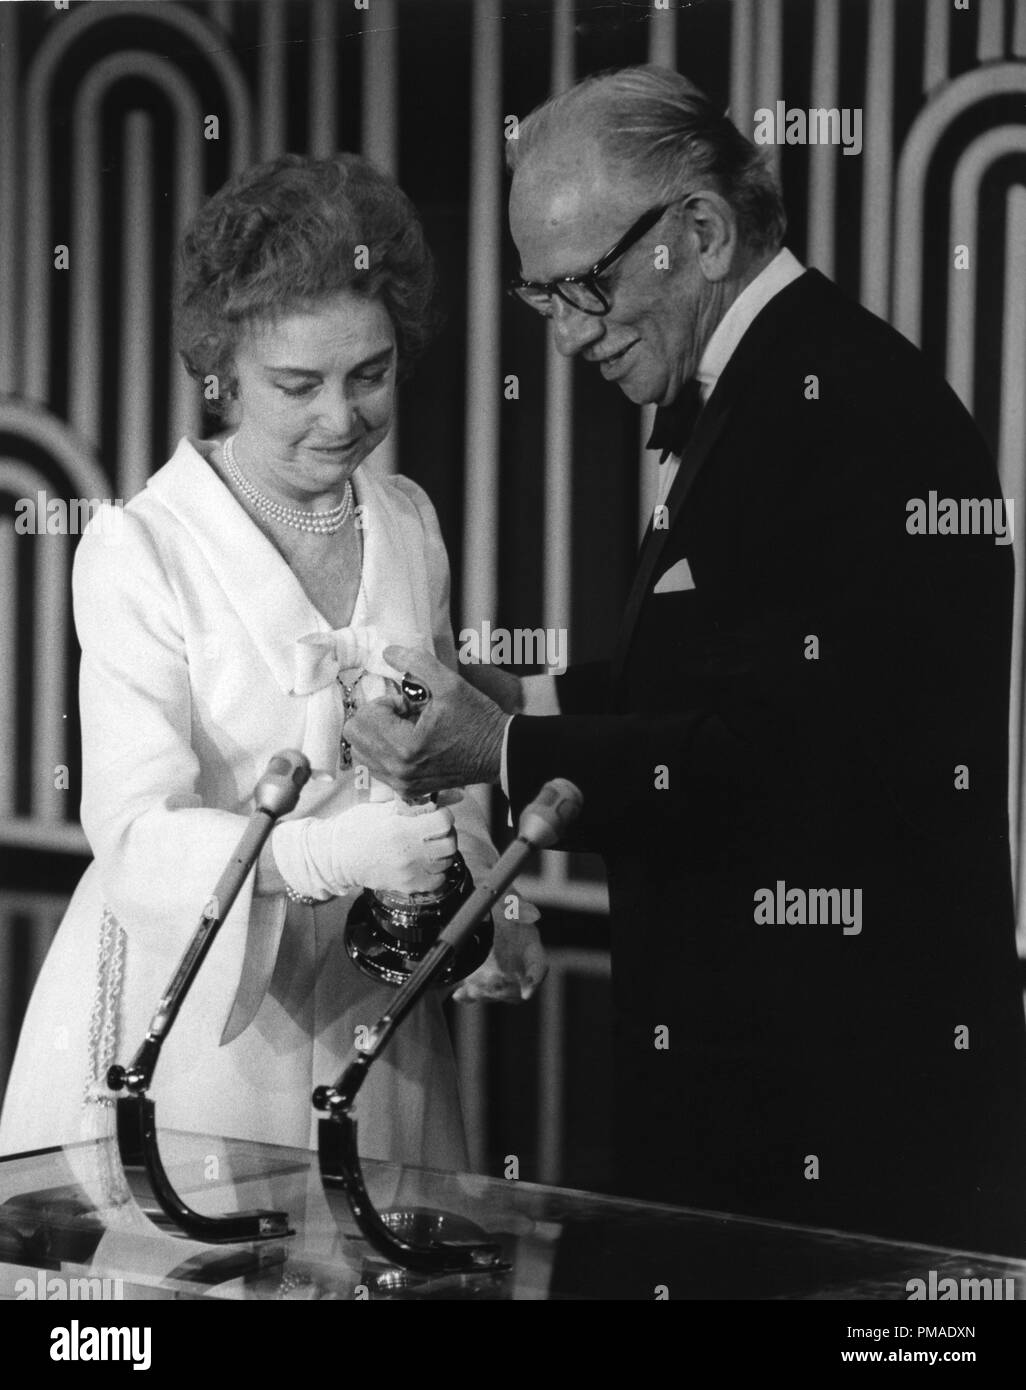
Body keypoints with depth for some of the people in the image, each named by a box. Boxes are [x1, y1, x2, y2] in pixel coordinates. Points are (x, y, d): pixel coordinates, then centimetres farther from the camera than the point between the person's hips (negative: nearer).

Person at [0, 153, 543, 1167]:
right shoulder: (136, 555, -11)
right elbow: (137, 834, -19)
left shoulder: (409, 522, 8)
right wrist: (329, 855, -35)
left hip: (371, 1007, 5)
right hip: (194, 1028, -5)